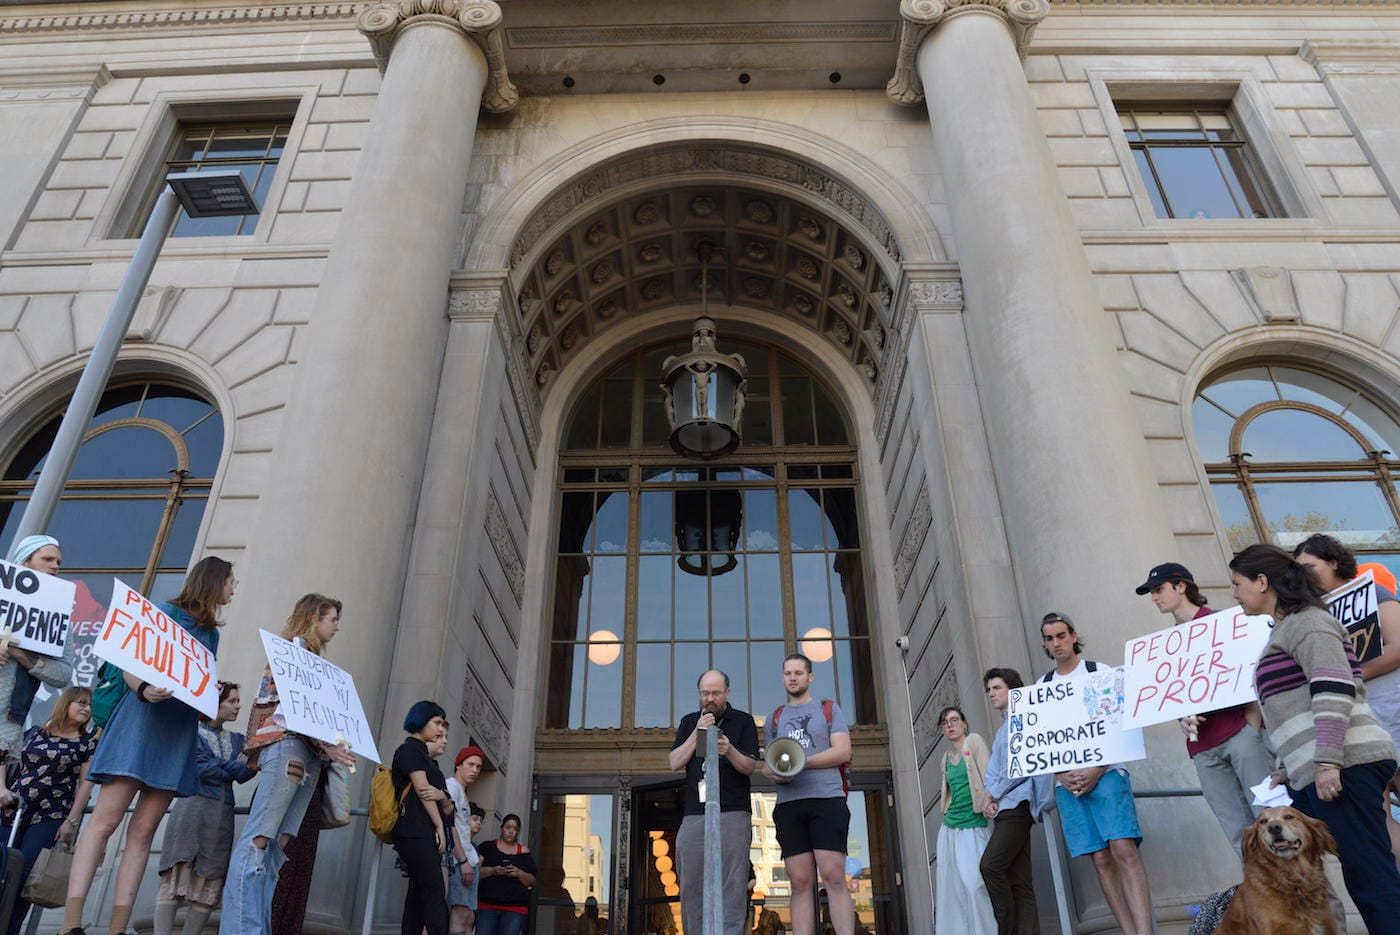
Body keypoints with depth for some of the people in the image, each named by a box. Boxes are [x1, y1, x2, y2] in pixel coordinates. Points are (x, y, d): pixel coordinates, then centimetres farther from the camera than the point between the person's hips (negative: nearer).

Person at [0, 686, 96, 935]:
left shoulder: (89, 743, 7)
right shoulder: (36, 735, 15)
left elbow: (86, 783, 1)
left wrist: (72, 820, -8)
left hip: (50, 818, -3)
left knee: (23, 875, -10)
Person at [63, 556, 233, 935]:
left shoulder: (212, 632, 20)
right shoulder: (166, 613, 1)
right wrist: (144, 690, -25)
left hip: (181, 730, 6)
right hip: (144, 717, -5)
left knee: (143, 830, 1)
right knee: (106, 819, -11)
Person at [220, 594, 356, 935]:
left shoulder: (308, 657, 27)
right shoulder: (296, 647, 0)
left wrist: (330, 748, 12)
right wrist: (327, 746, -17)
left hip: (306, 754, 9)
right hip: (288, 745, -9)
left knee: (279, 843, 2)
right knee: (259, 837, -13)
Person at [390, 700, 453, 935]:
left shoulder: (423, 754, 24)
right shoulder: (410, 749, -1)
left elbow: (448, 807, 18)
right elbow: (421, 789, -11)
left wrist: (441, 795, -7)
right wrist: (440, 828, -12)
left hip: (426, 835, 9)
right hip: (416, 832, -9)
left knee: (418, 894, 3)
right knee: (435, 893, -15)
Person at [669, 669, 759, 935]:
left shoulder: (743, 721, 8)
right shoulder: (689, 722, 16)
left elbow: (750, 767, 2)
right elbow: (675, 763, 7)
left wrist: (729, 751, -18)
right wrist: (697, 733, -5)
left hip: (733, 814, -3)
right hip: (694, 814, 3)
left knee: (731, 883, -9)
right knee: (691, 885, 1)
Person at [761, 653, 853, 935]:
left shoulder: (829, 709, 12)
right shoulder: (774, 719, 22)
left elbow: (843, 752, -1)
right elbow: (768, 765, 20)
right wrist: (773, 771, -5)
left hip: (827, 799, -3)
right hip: (789, 804, 3)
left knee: (834, 877, -12)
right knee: (801, 883, -1)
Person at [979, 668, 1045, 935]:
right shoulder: (1001, 730, 26)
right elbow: (991, 772, 19)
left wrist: (995, 793, -7)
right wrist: (989, 798, -1)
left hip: (1017, 804, -9)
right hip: (1002, 809, 9)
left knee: (991, 865, -19)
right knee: (1017, 880, 2)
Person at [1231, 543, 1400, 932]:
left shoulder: (1307, 622, -6)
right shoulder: (1286, 629, 23)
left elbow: (1334, 689, -19)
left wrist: (1327, 762, -24)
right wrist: (1289, 767, 27)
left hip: (1343, 766, -10)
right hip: (1315, 774, 10)